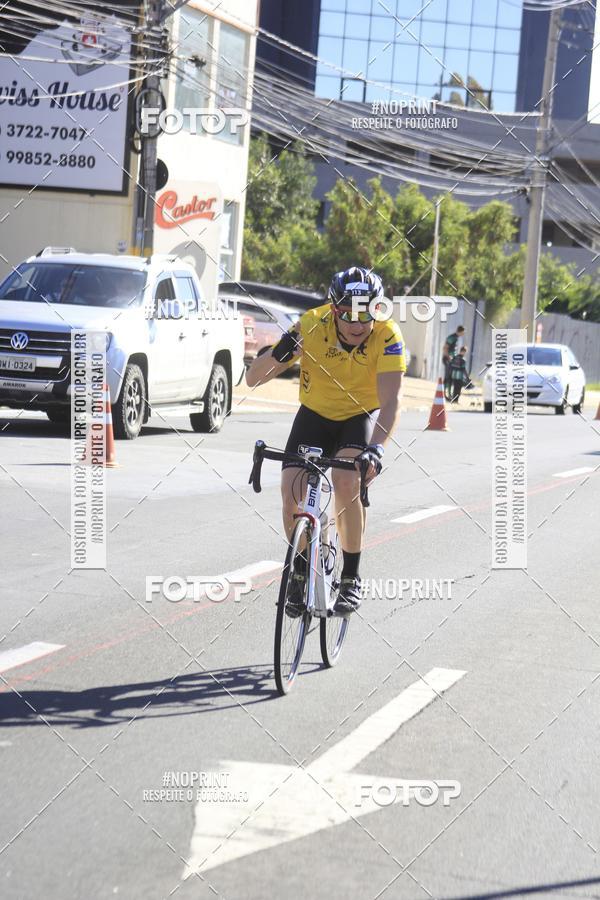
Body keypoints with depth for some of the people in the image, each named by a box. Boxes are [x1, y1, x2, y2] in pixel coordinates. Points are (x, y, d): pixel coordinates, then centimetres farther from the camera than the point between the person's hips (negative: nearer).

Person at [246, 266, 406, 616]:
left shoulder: (387, 336, -28)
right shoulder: (312, 325, -26)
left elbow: (391, 402, -37)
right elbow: (253, 378, -24)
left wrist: (376, 447, -54)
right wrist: (280, 353, -45)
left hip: (361, 418, -2)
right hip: (315, 415, 2)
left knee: (347, 482, -28)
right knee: (292, 489, -17)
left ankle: (351, 578, -12)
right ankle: (301, 573, 7)